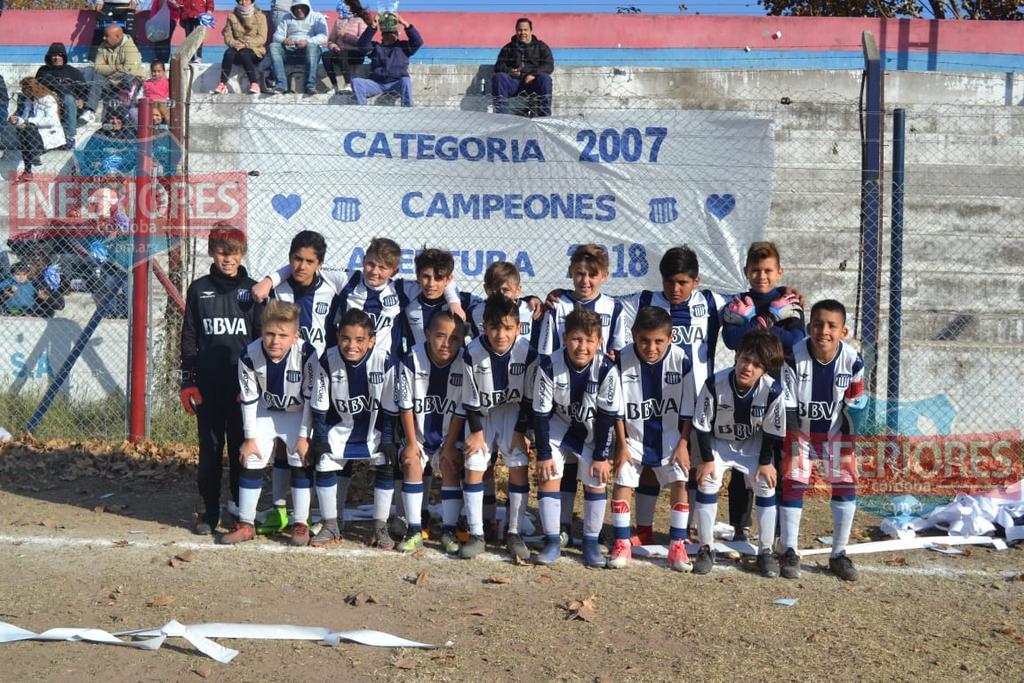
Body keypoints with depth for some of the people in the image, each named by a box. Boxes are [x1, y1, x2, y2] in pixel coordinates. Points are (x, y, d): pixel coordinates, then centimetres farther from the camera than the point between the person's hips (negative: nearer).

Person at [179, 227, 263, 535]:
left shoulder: (253, 290, 3)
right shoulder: (199, 289, 6)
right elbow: (189, 338, 8)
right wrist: (187, 382, 2)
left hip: (242, 385, -1)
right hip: (208, 386, 1)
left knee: (241, 449, 4)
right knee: (210, 449, 7)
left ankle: (243, 510, 15)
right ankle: (210, 511, 18)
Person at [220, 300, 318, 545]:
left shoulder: (306, 354, -30)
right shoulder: (249, 355, -24)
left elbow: (311, 398, -19)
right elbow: (249, 399, -12)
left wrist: (304, 436, -18)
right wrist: (250, 438, -8)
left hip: (298, 414, -2)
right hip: (265, 413, 2)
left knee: (302, 461, -10)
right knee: (250, 460, -3)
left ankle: (301, 524, 3)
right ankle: (245, 524, 8)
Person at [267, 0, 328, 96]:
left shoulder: (317, 17, 16)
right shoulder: (287, 18, 25)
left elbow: (323, 37, -2)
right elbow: (277, 35, 12)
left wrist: (308, 41, -22)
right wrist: (284, 40, -14)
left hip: (308, 49, -3)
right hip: (290, 50, 3)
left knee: (312, 46, -37)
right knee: (273, 46, -26)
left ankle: (311, 85, -44)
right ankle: (281, 84, -36)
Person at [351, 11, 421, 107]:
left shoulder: (403, 46, 19)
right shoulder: (375, 47, 22)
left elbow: (418, 41, 2)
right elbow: (362, 45, 2)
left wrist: (405, 24, -7)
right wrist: (372, 27, -9)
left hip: (396, 83, -2)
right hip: (376, 83, 2)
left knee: (406, 80, -35)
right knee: (356, 82, -23)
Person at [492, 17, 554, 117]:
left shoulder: (541, 46, 18)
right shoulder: (508, 48, 24)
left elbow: (549, 66, 4)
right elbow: (499, 66, 15)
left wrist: (533, 75, -15)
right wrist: (509, 71, -10)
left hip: (533, 82, -1)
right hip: (513, 81, 1)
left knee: (545, 78, -34)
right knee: (498, 77, -28)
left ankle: (545, 116, -34)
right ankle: (501, 116, -35)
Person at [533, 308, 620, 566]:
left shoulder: (606, 369, -27)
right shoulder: (549, 366, -26)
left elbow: (608, 416, -16)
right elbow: (541, 413, -17)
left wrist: (601, 456, -13)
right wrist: (544, 454, -15)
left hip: (593, 429, 0)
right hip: (558, 425, 0)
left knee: (596, 479, -6)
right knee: (548, 475, -10)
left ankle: (591, 542, 9)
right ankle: (552, 542, 0)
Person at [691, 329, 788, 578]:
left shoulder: (773, 391, -29)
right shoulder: (715, 384, -31)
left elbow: (773, 432, -12)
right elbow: (702, 426, -17)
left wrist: (766, 462, -10)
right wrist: (707, 459, -15)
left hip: (754, 445, 0)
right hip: (718, 442, 0)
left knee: (766, 485, -10)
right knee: (706, 482, -14)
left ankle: (766, 551, 4)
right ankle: (706, 548, 0)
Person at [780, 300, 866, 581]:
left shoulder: (853, 361, -18)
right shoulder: (793, 357, -24)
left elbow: (856, 404, -5)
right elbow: (788, 406, -17)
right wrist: (795, 441, -22)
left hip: (836, 430, 2)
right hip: (800, 428, -2)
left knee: (847, 484, -4)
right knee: (792, 482, -10)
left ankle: (839, 554, 12)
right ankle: (789, 553, 5)